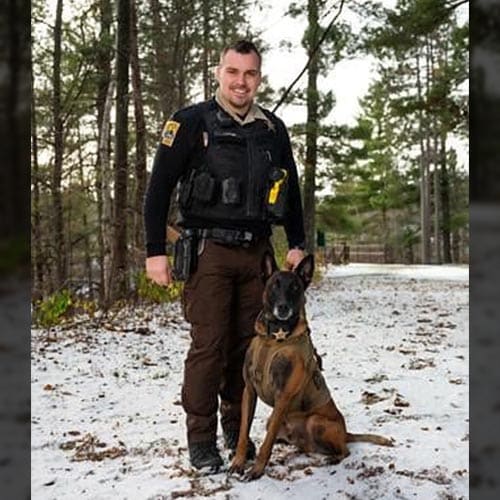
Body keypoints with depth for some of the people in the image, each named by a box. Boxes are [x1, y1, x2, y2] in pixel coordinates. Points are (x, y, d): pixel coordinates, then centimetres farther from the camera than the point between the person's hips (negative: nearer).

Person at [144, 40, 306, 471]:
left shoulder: (273, 129, 10)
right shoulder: (191, 123, -3)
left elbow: (291, 190, 19)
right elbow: (159, 188, -4)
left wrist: (298, 244, 14)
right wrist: (155, 251, -8)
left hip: (255, 253, 4)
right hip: (210, 251, -4)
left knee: (247, 344, 9)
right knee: (208, 345, -4)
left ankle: (237, 429, 23)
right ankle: (201, 440, 9)